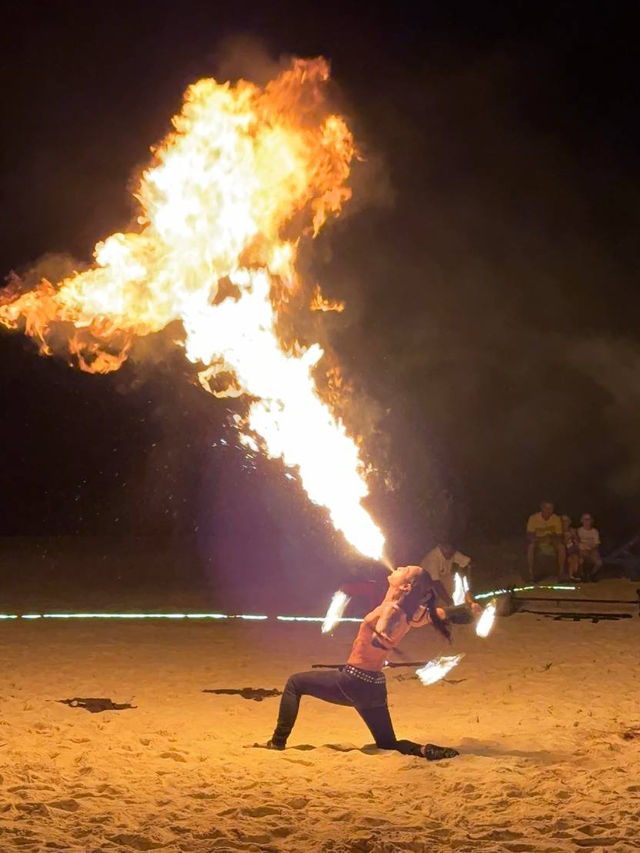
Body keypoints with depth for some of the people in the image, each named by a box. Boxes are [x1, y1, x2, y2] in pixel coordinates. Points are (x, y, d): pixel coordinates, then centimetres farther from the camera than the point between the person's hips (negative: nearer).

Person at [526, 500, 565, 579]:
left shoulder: (556, 519, -11)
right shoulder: (533, 518, -18)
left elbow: (559, 537, -8)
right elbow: (529, 536, -21)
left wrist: (552, 539, -32)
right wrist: (543, 539, -36)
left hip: (551, 545, 2)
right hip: (537, 543, -2)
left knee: (561, 547, -27)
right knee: (531, 546, -34)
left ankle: (561, 572, -20)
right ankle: (531, 573, -29)